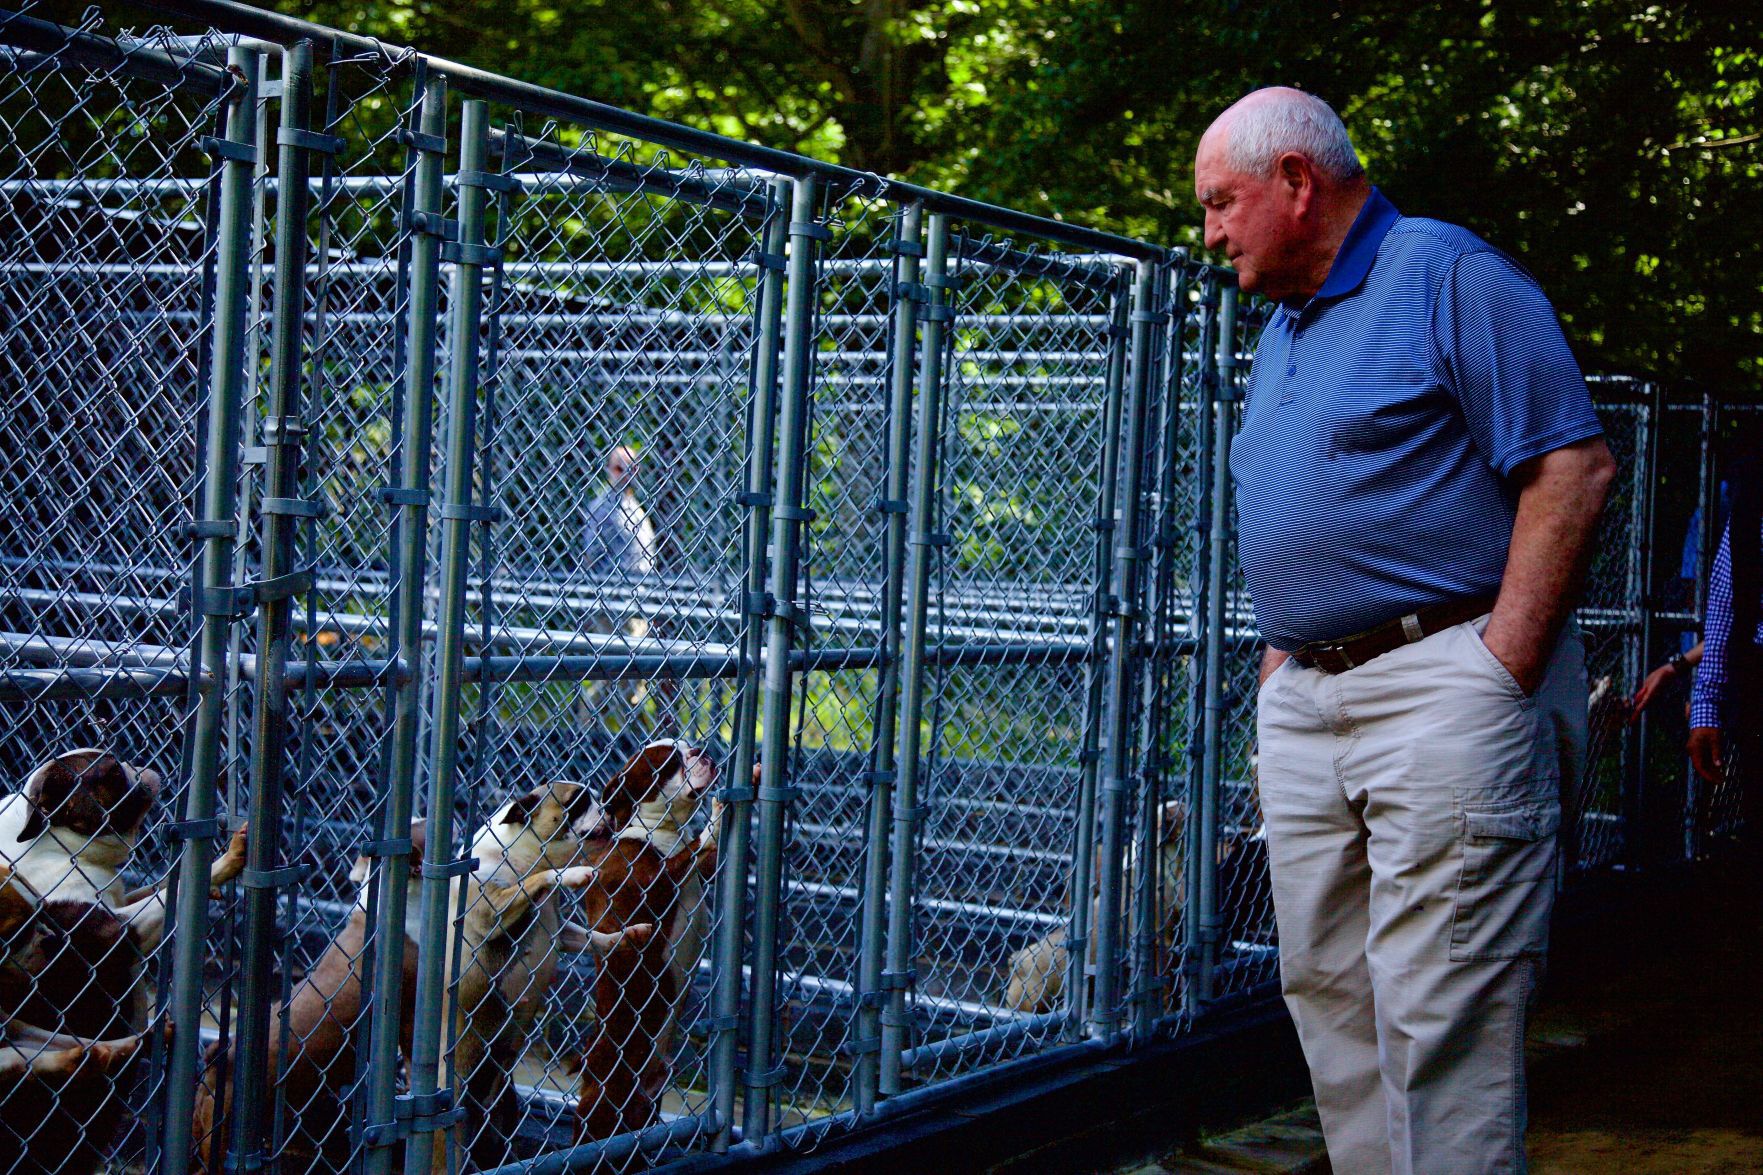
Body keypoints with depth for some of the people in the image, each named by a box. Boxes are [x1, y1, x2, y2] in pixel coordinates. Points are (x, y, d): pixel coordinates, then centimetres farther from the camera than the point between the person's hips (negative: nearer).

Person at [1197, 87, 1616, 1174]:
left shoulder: (1447, 272, -5)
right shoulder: (1281, 332, 21)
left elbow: (1574, 469, -12)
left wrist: (1499, 675, -17)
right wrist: (1282, 664, 15)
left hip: (1446, 687, -9)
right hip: (1303, 707, 9)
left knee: (1436, 1017, -8)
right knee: (1325, 991, 10)